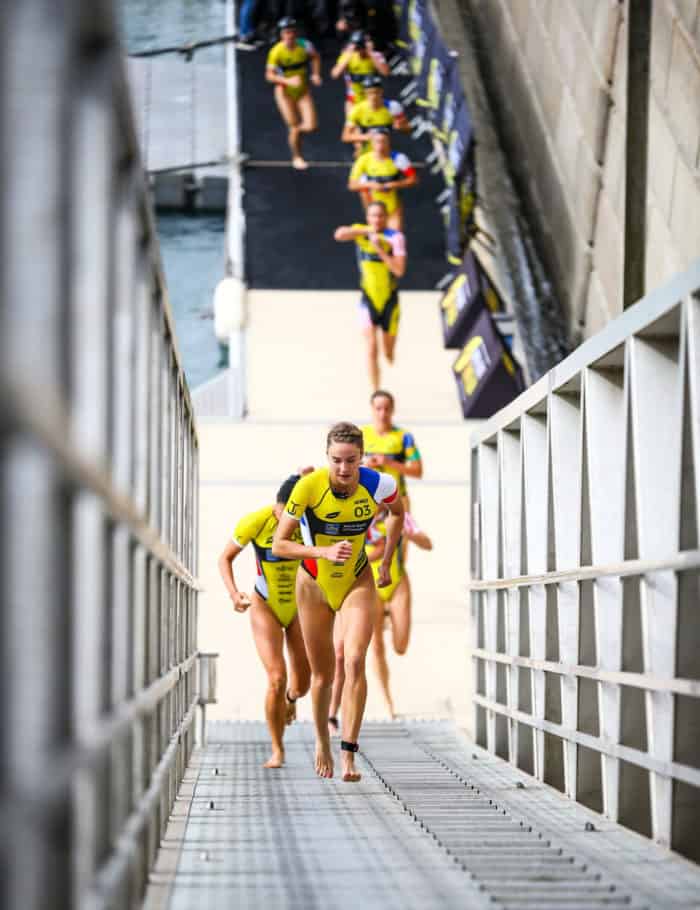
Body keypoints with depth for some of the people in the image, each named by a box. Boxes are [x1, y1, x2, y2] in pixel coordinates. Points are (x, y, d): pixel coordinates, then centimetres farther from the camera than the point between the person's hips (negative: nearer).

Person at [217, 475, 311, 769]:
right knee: (277, 680, -16)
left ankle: (290, 697, 46)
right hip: (265, 608, -2)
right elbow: (225, 558, -10)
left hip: (301, 607, 2)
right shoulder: (255, 522, -23)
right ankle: (277, 750, 3)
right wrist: (234, 594, -24)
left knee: (303, 683, 6)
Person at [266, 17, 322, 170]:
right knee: (294, 128, -3)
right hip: (285, 92, -3)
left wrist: (316, 74, -1)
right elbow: (269, 75, -17)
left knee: (311, 126, -8)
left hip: (303, 90, 3)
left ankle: (296, 128, 29)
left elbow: (315, 57, 12)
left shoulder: (304, 45, -10)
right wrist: (288, 81, -30)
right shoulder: (276, 51, -19)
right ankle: (297, 157, 21)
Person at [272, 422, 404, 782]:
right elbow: (279, 545, -20)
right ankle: (322, 742, 34)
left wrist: (386, 562, 6)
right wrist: (324, 552, -34)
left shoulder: (378, 485, -19)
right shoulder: (309, 487, -25)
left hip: (358, 583, 0)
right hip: (314, 584, 0)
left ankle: (349, 753, -16)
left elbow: (397, 512, 7)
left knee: (355, 662, -19)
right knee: (322, 675, 8)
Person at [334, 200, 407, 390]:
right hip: (368, 299, 0)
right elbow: (339, 235, -29)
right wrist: (366, 230, -34)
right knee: (371, 348, -14)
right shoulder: (360, 231, -7)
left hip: (389, 300, 0)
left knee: (389, 352, 12)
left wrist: (380, 249, -28)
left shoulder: (396, 237, -12)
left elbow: (399, 271, -23)